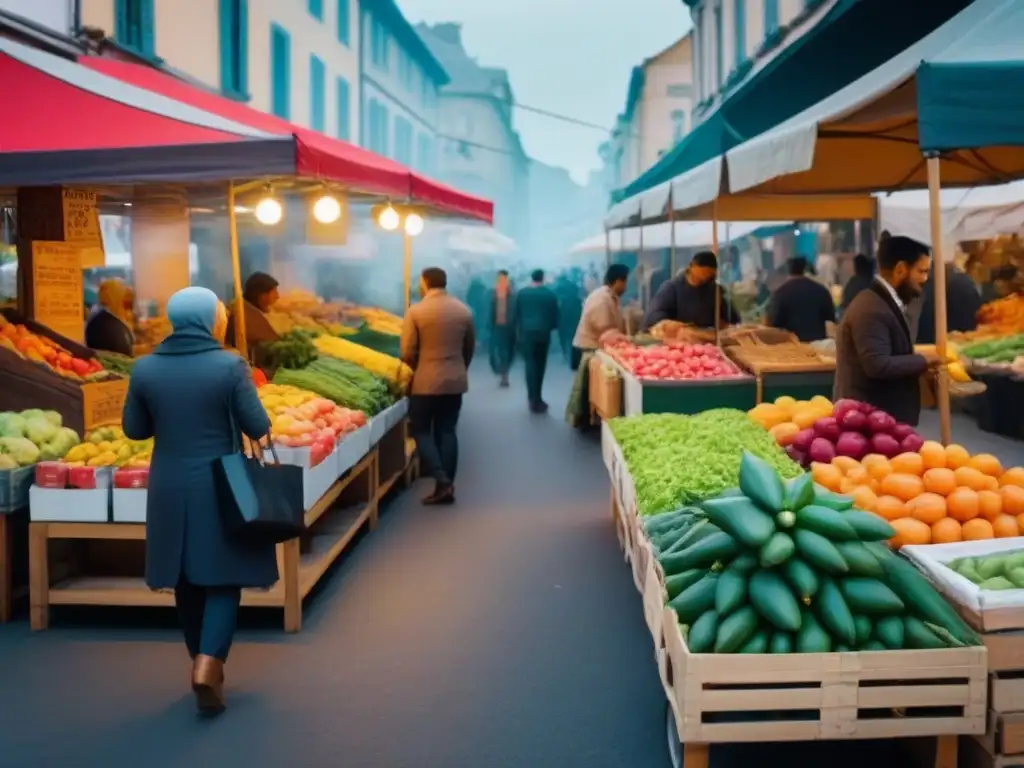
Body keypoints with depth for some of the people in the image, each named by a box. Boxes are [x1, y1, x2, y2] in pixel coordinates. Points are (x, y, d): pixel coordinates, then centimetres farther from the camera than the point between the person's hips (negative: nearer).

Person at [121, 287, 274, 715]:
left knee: (186, 580, 16)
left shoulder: (145, 369, -3)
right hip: (220, 487, -4)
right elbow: (258, 428, -11)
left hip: (171, 489, 4)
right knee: (223, 578, 5)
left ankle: (202, 664, 27)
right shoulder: (229, 366, -13)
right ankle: (207, 666, -10)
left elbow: (134, 429, 6)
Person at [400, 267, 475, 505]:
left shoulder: (415, 311, -10)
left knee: (421, 430, 7)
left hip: (426, 381, -4)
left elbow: (407, 352, -9)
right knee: (447, 431, 10)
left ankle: (441, 480, -7)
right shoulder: (464, 310, 3)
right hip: (456, 380, 4)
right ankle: (448, 485, 9)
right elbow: (470, 348, 11)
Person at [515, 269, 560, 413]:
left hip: (526, 332, 0)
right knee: (540, 365, 11)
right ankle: (536, 398, 17)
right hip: (543, 332, 0)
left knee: (530, 364, -1)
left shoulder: (522, 293, 4)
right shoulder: (550, 294, 0)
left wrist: (518, 331, 20)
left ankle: (533, 398, -13)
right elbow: (555, 314, 4)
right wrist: (553, 327, 21)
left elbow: (517, 314, 10)